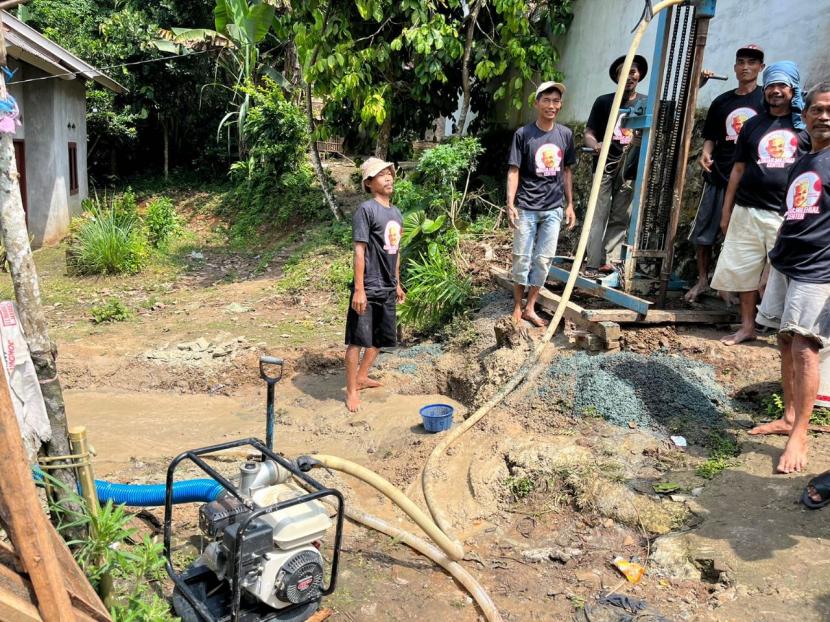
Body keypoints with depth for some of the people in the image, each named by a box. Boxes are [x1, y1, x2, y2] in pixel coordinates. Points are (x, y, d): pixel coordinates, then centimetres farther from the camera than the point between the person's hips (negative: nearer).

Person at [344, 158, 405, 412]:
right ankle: (351, 390, 10)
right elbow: (359, 251, -16)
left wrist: (397, 283, 20)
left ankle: (362, 377, 35)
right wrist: (358, 290, -19)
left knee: (380, 338, 18)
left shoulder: (396, 213, 11)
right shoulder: (366, 210, -12)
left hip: (388, 289, 8)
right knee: (357, 339, 0)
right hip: (368, 289, -8)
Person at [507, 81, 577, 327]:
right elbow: (513, 171, -8)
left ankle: (530, 308, 18)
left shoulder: (565, 134, 6)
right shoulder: (523, 134, -6)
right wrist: (510, 204, -18)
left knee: (544, 260, 6)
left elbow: (566, 171, 13)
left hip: (554, 209, 4)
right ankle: (517, 307, 19)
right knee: (522, 259, 4)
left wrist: (570, 205, 12)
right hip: (526, 209, -3)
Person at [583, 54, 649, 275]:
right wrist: (595, 144, -17)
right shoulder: (604, 102, 5)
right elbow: (588, 133, 4)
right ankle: (593, 264, -8)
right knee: (598, 216, -7)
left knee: (620, 219, 1)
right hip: (605, 167, -2)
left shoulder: (646, 103, 9)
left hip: (630, 171, 2)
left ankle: (609, 261, 3)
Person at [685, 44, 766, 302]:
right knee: (703, 231, 5)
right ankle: (702, 280, 20)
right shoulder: (721, 102, 11)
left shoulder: (767, 99, 3)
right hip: (718, 177, 3)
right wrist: (706, 154, -3)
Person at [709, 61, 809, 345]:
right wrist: (726, 212, 10)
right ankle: (747, 326, 20)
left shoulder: (805, 124, 5)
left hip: (789, 214, -3)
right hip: (748, 212, 3)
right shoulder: (753, 124, 12)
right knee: (744, 270, 7)